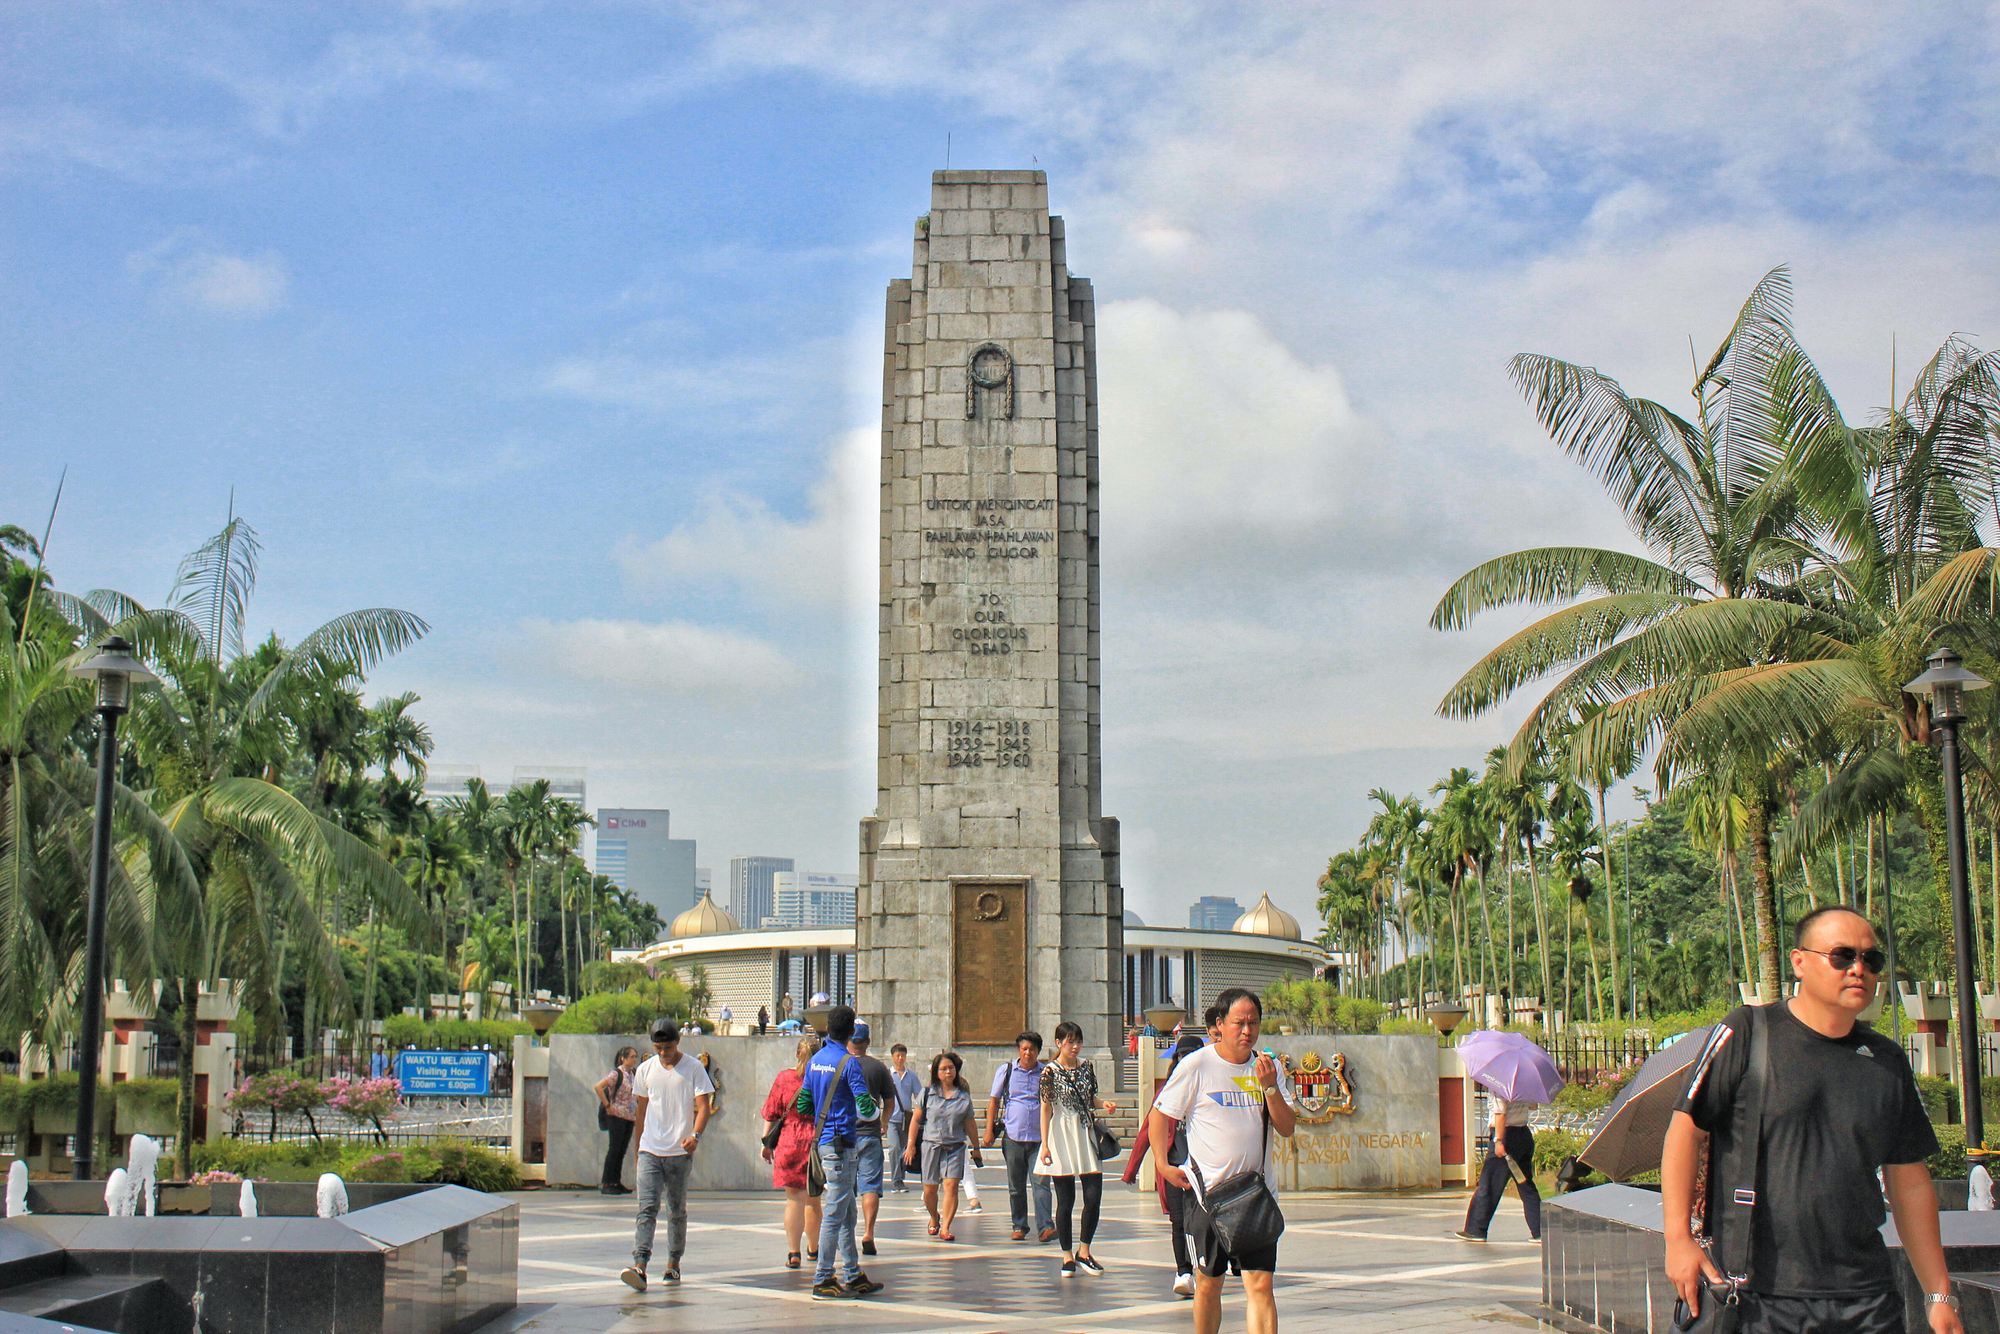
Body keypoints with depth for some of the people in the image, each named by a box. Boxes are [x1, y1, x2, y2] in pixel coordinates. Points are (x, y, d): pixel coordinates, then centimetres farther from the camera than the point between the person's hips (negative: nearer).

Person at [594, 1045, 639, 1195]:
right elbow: (598, 1087, -21)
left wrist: (637, 1109, 13)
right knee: (614, 1149, -5)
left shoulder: (632, 1074, 11)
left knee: (622, 1150, 9)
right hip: (616, 1116, -7)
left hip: (629, 1117, 7)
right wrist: (607, 1105, -18)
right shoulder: (616, 1074, -11)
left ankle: (617, 1182, 15)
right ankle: (606, 1183, -1)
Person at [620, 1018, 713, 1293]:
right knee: (647, 1208, -11)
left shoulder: (693, 1068, -1)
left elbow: (703, 1106, -7)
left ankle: (673, 1264, 21)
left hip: (680, 1152, -1)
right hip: (650, 1151, 1)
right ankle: (639, 1267, -21)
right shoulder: (645, 1070, 8)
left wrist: (695, 1135, -24)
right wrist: (638, 1147, 20)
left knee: (677, 1210, 9)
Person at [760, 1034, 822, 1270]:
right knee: (813, 1199, 16)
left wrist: (767, 1143, 10)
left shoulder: (784, 1078, -1)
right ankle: (813, 1249, 29)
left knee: (794, 1198, 0)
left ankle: (793, 1253, -7)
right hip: (818, 1143, 1)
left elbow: (770, 1115, 1)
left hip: (789, 1144, -1)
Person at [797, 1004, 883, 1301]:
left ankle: (852, 1276, 20)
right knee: (835, 1214, -4)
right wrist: (872, 1111, 3)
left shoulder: (814, 1061, 10)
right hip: (841, 1145, -8)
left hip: (822, 1142, 8)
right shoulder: (849, 1063, -14)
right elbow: (866, 1107, -19)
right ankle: (823, 1281, -1)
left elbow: (803, 1105, 13)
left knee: (847, 1213, 15)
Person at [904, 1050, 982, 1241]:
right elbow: (915, 1120, 5)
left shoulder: (964, 1097, 7)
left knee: (951, 1185, -13)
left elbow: (969, 1125, 14)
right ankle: (934, 1218, 34)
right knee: (930, 1188, 6)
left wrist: (976, 1148, 17)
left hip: (955, 1146, 0)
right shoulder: (927, 1094, 3)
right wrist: (911, 1145, 1)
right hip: (931, 1144, 0)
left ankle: (945, 1228, -11)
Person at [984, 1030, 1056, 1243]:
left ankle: (1045, 1227, -14)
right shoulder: (1006, 1071, 4)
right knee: (1016, 1187, 9)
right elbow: (994, 1100, 9)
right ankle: (1019, 1226, 19)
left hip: (1039, 1138, -1)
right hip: (1013, 1137, 1)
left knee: (1041, 1183, -11)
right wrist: (989, 1129, 3)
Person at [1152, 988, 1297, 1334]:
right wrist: (1164, 1165, -7)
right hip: (1209, 1191, -2)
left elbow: (1287, 1128, 2)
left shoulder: (1269, 1068, 6)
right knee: (1208, 1283, 8)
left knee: (1260, 1284, -7)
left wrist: (1269, 1086, -11)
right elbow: (1160, 1116, 2)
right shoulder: (1197, 1065, -5)